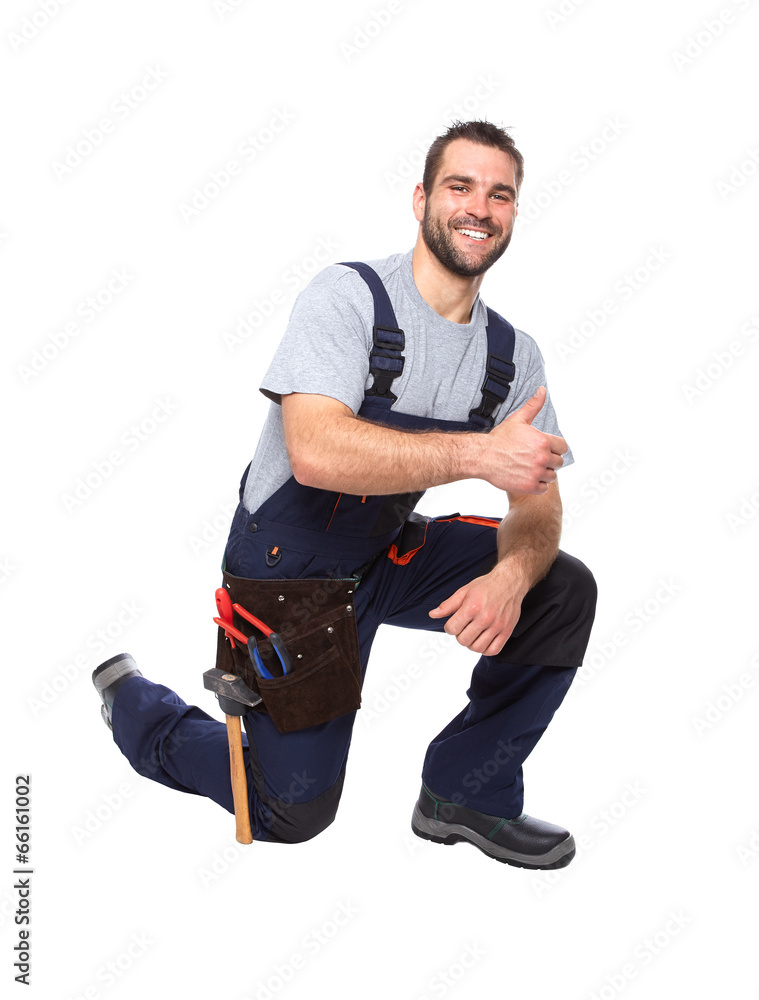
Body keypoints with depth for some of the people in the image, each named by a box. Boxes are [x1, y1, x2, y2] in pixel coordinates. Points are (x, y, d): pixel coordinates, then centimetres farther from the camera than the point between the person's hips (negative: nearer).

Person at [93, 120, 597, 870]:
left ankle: (465, 793, 1)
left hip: (391, 552, 6)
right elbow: (317, 452, -36)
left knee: (563, 589, -14)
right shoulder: (348, 297, -21)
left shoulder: (513, 355, -3)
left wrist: (512, 571, -29)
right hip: (289, 568, -6)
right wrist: (475, 452, -44)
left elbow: (537, 502, -6)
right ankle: (131, 700, 29)